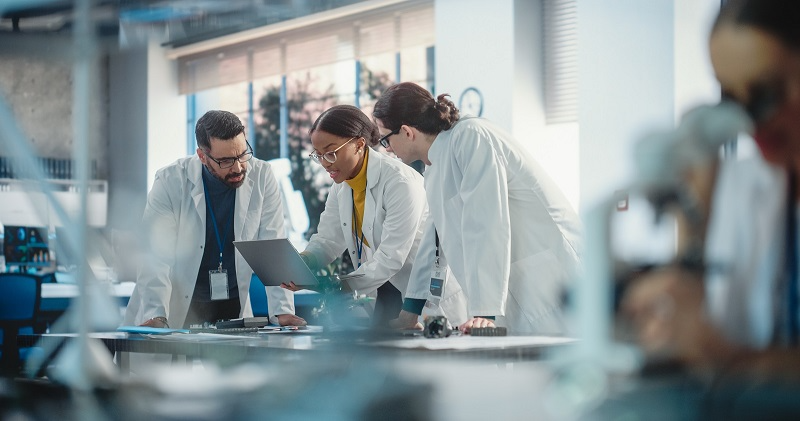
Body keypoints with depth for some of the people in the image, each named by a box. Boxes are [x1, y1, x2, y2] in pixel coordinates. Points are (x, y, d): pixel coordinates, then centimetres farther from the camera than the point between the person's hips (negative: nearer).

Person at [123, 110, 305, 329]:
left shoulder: (262, 177, -5)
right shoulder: (170, 181, -10)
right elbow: (157, 255, -14)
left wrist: (282, 311, -14)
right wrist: (155, 316, -28)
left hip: (234, 309, 1)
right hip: (177, 311, -1)